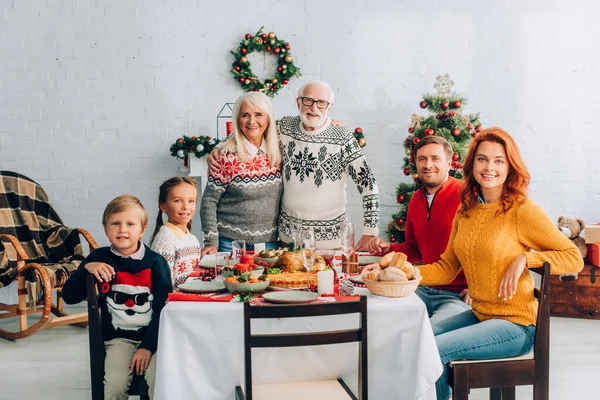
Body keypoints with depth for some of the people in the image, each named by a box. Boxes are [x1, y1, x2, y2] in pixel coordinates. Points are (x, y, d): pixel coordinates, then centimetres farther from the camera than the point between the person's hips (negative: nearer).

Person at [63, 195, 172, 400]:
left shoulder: (155, 262, -4)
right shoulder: (99, 258, 2)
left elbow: (164, 308, -7)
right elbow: (69, 297, 1)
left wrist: (148, 346, -15)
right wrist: (86, 268, -15)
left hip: (153, 336, -1)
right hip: (119, 337, 1)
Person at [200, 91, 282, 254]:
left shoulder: (276, 152, 1)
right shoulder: (228, 155, -12)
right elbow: (209, 200, -9)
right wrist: (211, 242, -12)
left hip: (270, 241, 4)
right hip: (231, 243, -4)